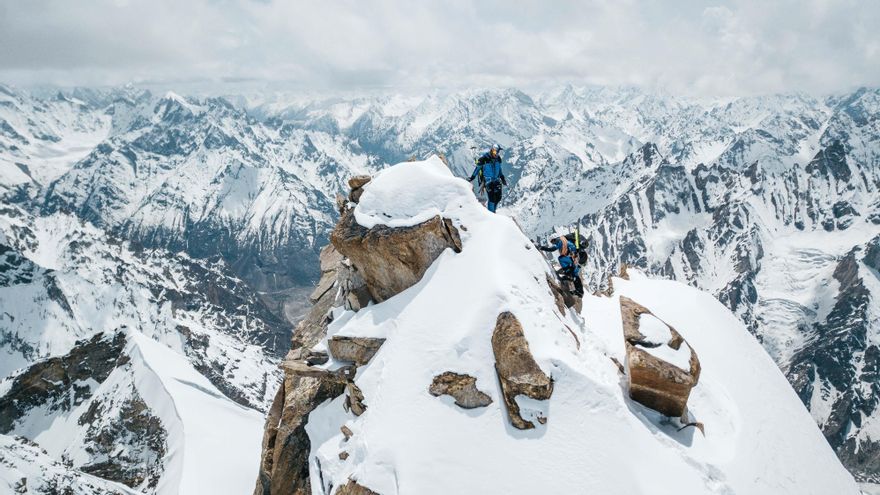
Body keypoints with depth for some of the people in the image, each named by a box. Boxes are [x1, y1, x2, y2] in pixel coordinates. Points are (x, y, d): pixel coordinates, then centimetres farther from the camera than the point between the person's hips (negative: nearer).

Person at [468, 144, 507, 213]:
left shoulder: (498, 158, 3)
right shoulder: (484, 158, -15)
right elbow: (477, 168, -4)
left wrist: (503, 178, 22)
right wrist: (471, 178, -2)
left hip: (496, 180, 6)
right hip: (488, 180, -6)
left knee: (498, 197, 0)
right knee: (492, 198, -12)